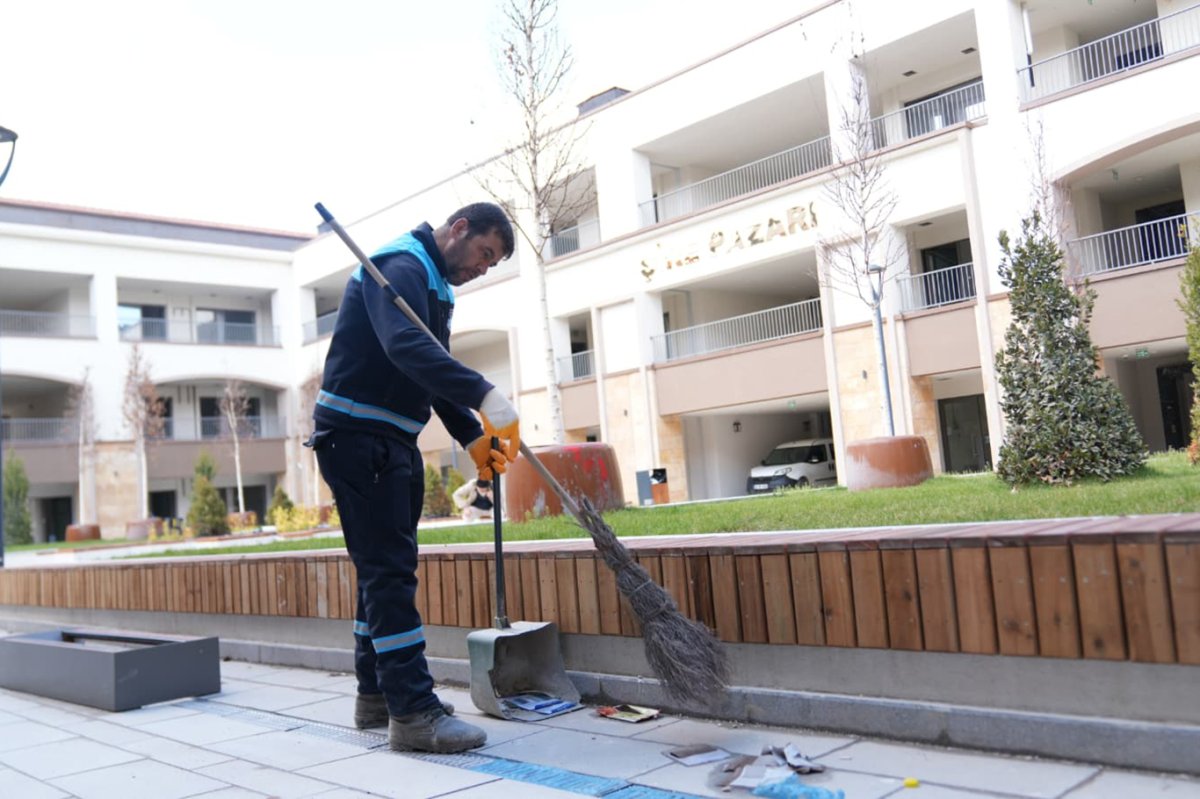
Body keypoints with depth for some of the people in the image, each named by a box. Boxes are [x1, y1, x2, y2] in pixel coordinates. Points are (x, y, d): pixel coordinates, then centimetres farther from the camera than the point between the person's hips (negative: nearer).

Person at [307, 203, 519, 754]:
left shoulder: (433, 284, 17)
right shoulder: (402, 266, -15)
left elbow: (433, 370, 18)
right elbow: (404, 346, -35)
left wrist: (473, 436, 5)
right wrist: (484, 395, -45)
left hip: (393, 441, 11)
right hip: (357, 436, -10)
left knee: (386, 567, 13)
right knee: (389, 569, -11)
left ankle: (375, 695, 23)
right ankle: (413, 711, -8)